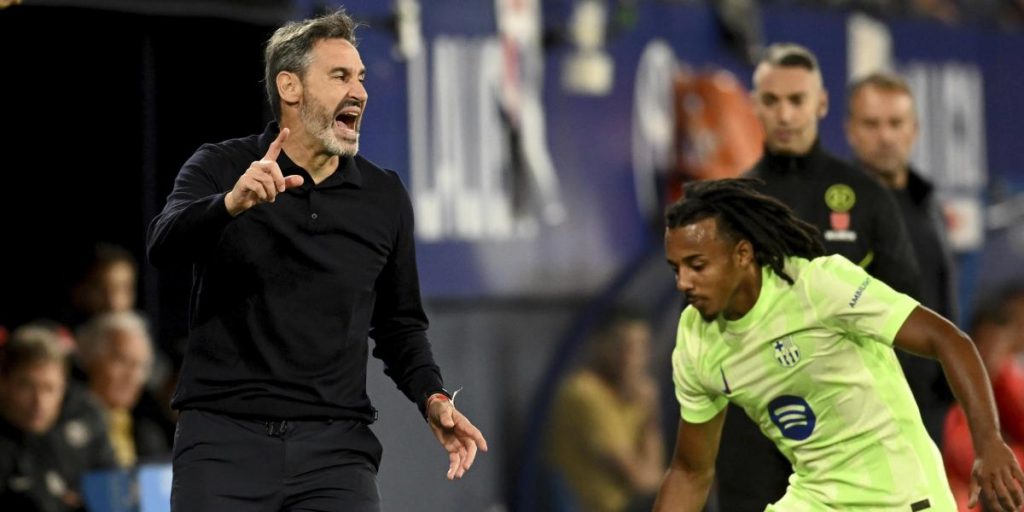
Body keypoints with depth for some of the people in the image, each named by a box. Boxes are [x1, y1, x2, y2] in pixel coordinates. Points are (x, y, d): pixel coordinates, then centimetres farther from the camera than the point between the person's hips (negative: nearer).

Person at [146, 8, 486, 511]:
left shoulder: (385, 197, 10)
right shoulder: (220, 167, 1)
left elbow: (399, 324, 17)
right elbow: (164, 246, -17)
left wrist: (432, 398, -1)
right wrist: (231, 203, -36)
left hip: (334, 444, 2)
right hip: (224, 435, -2)